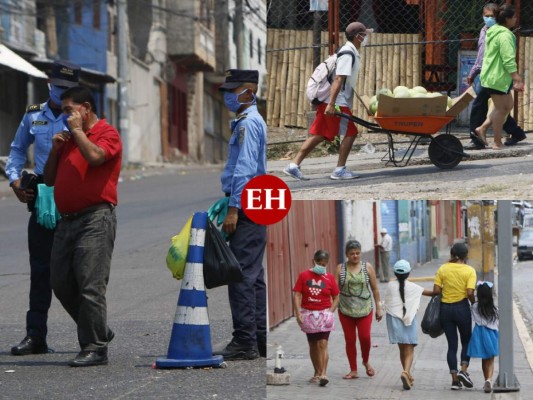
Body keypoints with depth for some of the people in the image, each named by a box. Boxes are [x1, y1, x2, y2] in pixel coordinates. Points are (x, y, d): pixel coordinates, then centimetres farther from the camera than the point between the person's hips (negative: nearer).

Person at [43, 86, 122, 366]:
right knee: (61, 283, 6)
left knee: (90, 285, -12)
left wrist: (77, 130, -9)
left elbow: (95, 157, -23)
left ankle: (95, 348, -7)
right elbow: (49, 179, 23)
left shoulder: (107, 133, -1)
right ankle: (98, 332, 22)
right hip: (67, 219, 9)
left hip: (95, 218, -9)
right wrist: (55, 149, 8)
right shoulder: (68, 138, 23)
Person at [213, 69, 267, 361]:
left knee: (242, 275, -12)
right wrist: (232, 203, 24)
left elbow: (244, 170, -19)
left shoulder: (247, 123, -12)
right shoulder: (249, 121, 20)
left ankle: (245, 342, -13)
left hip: (246, 207, -11)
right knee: (254, 275, 11)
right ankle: (260, 339, 14)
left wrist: (233, 208, -22)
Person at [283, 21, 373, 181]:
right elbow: (338, 79, -21)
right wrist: (331, 104, -27)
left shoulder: (351, 53, 20)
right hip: (337, 102, -10)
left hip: (331, 102, 10)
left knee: (318, 135, 7)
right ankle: (339, 170, -2)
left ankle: (293, 166, 4)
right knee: (350, 132, -5)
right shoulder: (348, 54, -13)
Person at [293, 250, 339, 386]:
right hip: (308, 314, 2)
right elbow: (297, 295, -3)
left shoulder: (329, 278, 0)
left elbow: (336, 298, 5)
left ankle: (323, 374, -16)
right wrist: (298, 313, -11)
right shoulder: (304, 276, 0)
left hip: (324, 314, -2)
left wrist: (330, 311, -8)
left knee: (322, 344, -12)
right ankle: (317, 373, 25)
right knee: (313, 345, 13)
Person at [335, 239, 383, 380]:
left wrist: (378, 308, 6)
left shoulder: (367, 267, 1)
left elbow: (375, 289, 6)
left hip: (365, 309, -1)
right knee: (350, 340, 5)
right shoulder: (340, 268, 1)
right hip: (346, 310, 1)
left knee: (365, 337, -10)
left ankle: (366, 361, 19)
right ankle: (353, 370, 16)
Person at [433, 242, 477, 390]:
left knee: (452, 344, 8)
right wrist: (475, 303, 2)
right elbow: (470, 293, -16)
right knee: (466, 341, 15)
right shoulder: (469, 270, -7)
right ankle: (463, 370, -4)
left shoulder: (443, 269, 0)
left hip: (445, 308, 2)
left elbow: (436, 291, -5)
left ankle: (455, 379, 5)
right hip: (462, 308, -2)